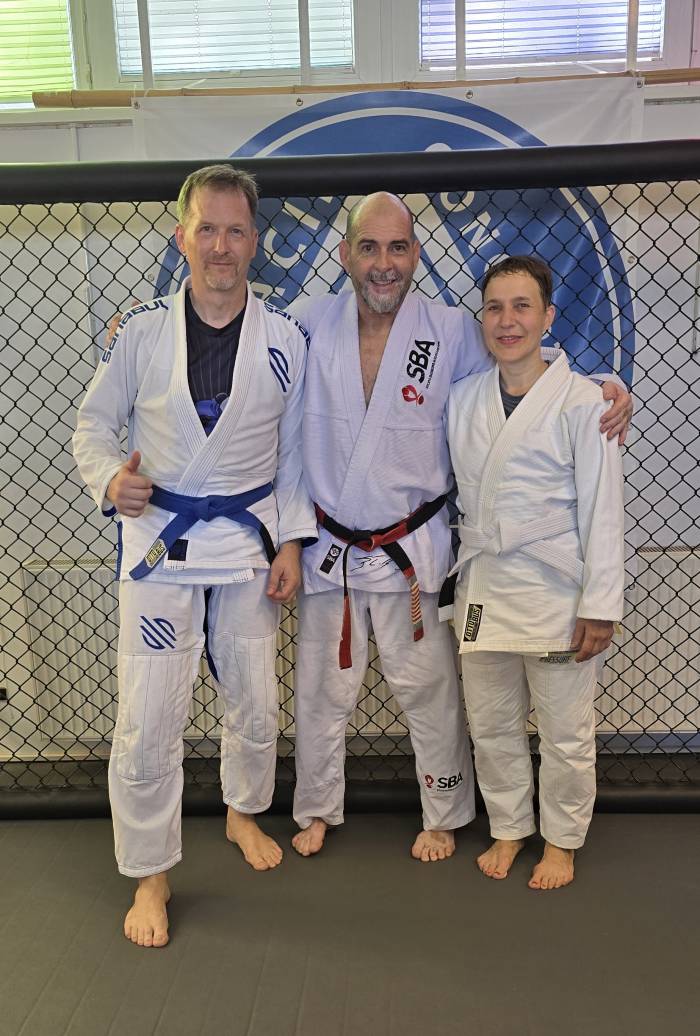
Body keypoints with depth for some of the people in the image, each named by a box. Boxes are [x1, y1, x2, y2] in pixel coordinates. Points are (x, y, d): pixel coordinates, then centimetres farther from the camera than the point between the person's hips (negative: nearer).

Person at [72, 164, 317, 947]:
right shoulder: (139, 331, -5)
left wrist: (290, 543, 0)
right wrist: (109, 480, -18)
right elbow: (94, 424, 3)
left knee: (254, 703, 15)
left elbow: (294, 451, 4)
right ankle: (150, 875, 21)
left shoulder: (286, 340, -2)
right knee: (146, 720, -1)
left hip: (250, 539, 2)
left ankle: (244, 814, 45)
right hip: (158, 537, -1)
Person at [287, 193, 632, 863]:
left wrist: (603, 387, -12)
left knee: (429, 693, 11)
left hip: (413, 549, -1)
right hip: (328, 548, 2)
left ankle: (443, 816, 37)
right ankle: (316, 810, 40)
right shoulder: (308, 323, -3)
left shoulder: (453, 332, -7)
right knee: (321, 691, 16)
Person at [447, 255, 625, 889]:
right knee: (492, 726, 16)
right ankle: (509, 830, 38)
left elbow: (602, 511, -8)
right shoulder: (462, 399, 5)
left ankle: (562, 841, 34)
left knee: (566, 734, 10)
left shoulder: (581, 402, -8)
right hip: (482, 587, 4)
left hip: (555, 591, -4)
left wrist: (599, 607, -10)